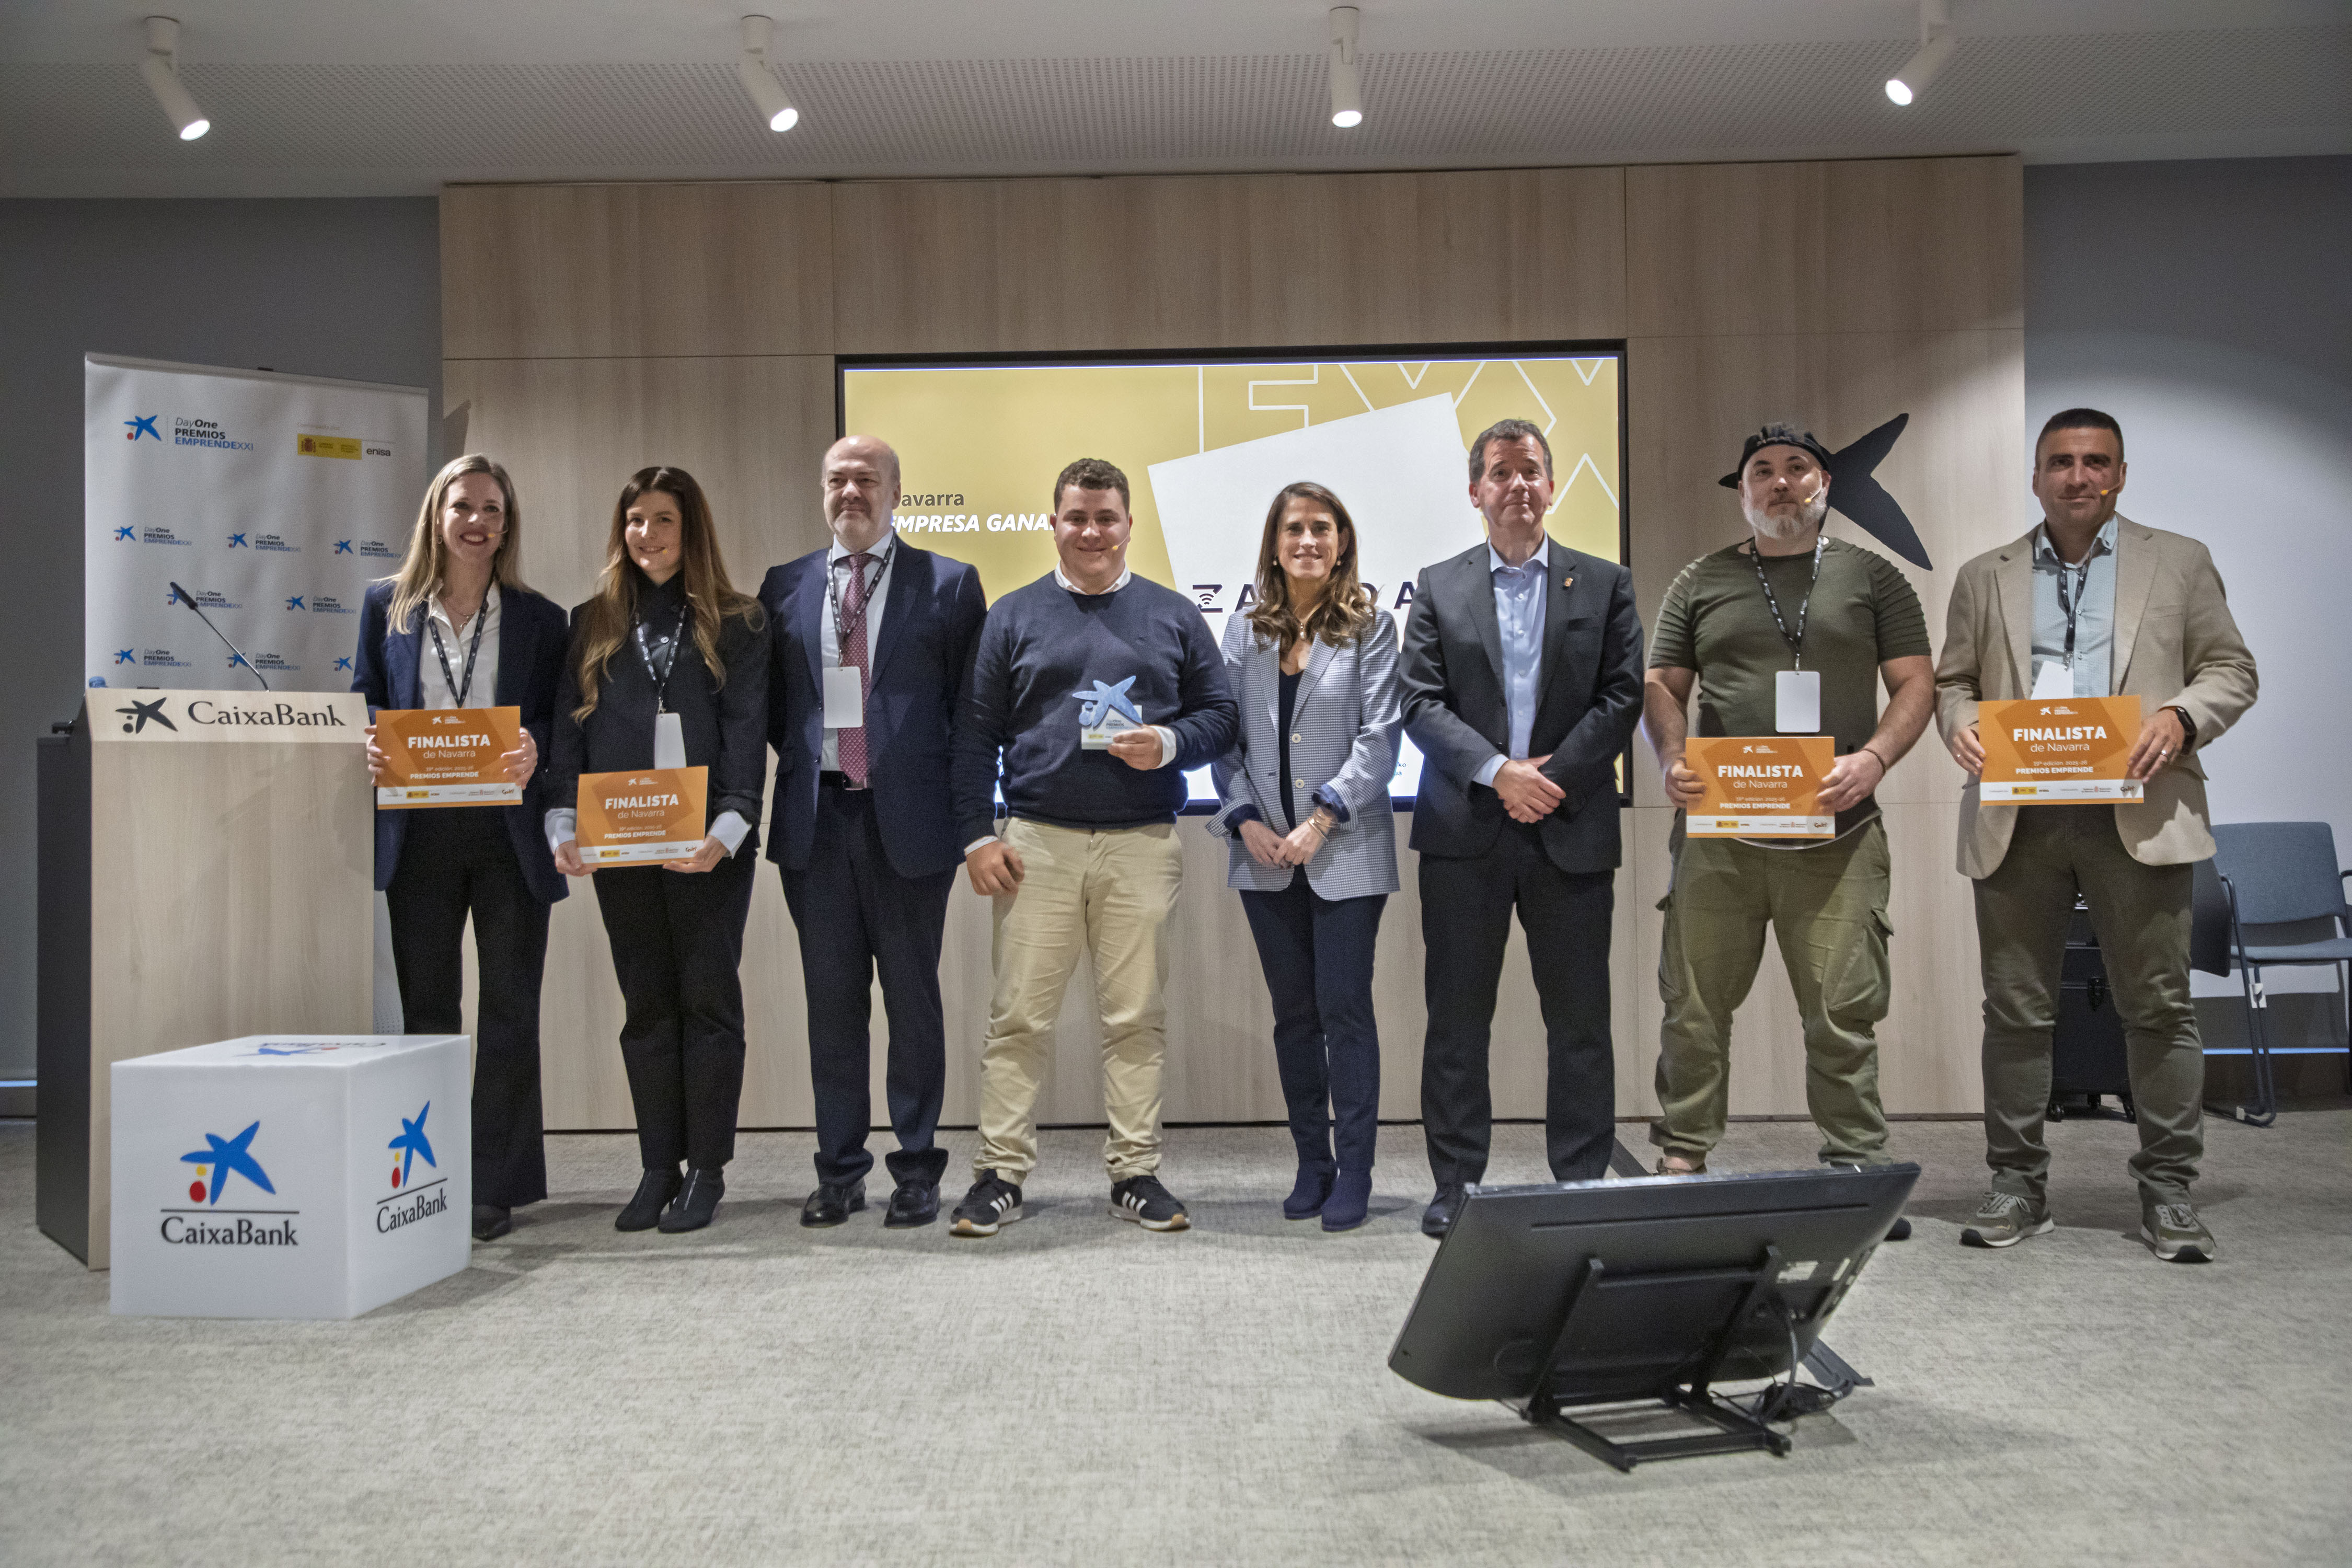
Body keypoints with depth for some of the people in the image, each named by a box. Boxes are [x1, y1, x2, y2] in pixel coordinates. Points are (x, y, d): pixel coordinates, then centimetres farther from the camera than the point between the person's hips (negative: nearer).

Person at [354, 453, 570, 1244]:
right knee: (426, 1008, 9)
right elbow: (363, 702, 12)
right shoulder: (387, 605, 8)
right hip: (419, 832, 1)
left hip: (510, 832, -1)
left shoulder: (538, 618, 5)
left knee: (508, 1008, 2)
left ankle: (497, 1186, 10)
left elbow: (561, 720, 4)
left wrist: (534, 750, -17)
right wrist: (373, 748, -9)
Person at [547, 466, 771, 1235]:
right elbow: (569, 729, 8)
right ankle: (658, 1169, 15)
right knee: (645, 1005, 7)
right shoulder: (593, 625, 13)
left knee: (707, 997, 1)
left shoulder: (737, 623, 4)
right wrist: (564, 825, -7)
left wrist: (726, 832, -18)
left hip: (708, 845, -3)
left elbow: (747, 733, -4)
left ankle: (706, 1170, 9)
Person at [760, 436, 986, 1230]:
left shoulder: (949, 584, 2)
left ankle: (916, 1171, 15)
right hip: (816, 819, 3)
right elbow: (773, 702, 17)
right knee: (832, 998, 9)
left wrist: (961, 805, -4)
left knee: (913, 999, 5)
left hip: (908, 820, -3)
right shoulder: (785, 587, 11)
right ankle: (839, 1170, 20)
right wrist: (804, 758, 4)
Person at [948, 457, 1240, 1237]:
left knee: (1138, 1018, 4)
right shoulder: (1014, 615, 9)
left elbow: (1220, 715, 12)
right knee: (1018, 1017, 0)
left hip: (1142, 844, 1)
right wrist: (978, 835, -1)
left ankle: (1135, 1172, 15)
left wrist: (1170, 744, -9)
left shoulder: (1174, 616, 12)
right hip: (1036, 843, -1)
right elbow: (976, 733, 7)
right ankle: (1001, 1173, 9)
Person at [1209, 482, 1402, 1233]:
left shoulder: (1370, 627, 1)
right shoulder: (1243, 631, 11)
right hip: (1265, 853, 4)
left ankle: (1354, 1171, 7)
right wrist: (1246, 820, -5)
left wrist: (1323, 819, -13)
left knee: (1344, 1008, -3)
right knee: (1293, 1013, 9)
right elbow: (1224, 737, 8)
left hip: (1347, 850, -3)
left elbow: (1379, 735, -6)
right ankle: (1311, 1164, 19)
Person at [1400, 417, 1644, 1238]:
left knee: (1580, 1019, 6)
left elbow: (1623, 696, 1)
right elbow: (1419, 702, -1)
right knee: (1457, 1017, 5)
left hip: (1572, 831, 0)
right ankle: (1457, 1184, 15)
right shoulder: (1438, 587, 8)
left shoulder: (1604, 583, 9)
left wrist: (1551, 776, -11)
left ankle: (1582, 1182, 17)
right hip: (1464, 833, 0)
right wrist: (1497, 772, -13)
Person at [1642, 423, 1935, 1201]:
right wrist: (1671, 758, -7)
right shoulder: (1701, 581, 14)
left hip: (1837, 833, -1)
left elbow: (1915, 683, 7)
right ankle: (1681, 1158, 15)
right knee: (1695, 1001, 3)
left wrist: (1873, 759, -11)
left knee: (1843, 1010, 1)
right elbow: (1661, 687, 13)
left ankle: (1857, 1165, 13)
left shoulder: (1872, 576, 11)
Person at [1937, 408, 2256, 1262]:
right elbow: (1950, 680, 15)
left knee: (2158, 1006, 1)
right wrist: (1961, 722, -8)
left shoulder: (2179, 562, 12)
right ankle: (2018, 1182, 14)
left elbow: (2231, 670, 9)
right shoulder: (1985, 577, 15)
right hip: (2017, 820, 1)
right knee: (2016, 1008, 4)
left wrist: (2180, 718, -11)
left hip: (2138, 815, -1)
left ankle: (2167, 1189, 11)